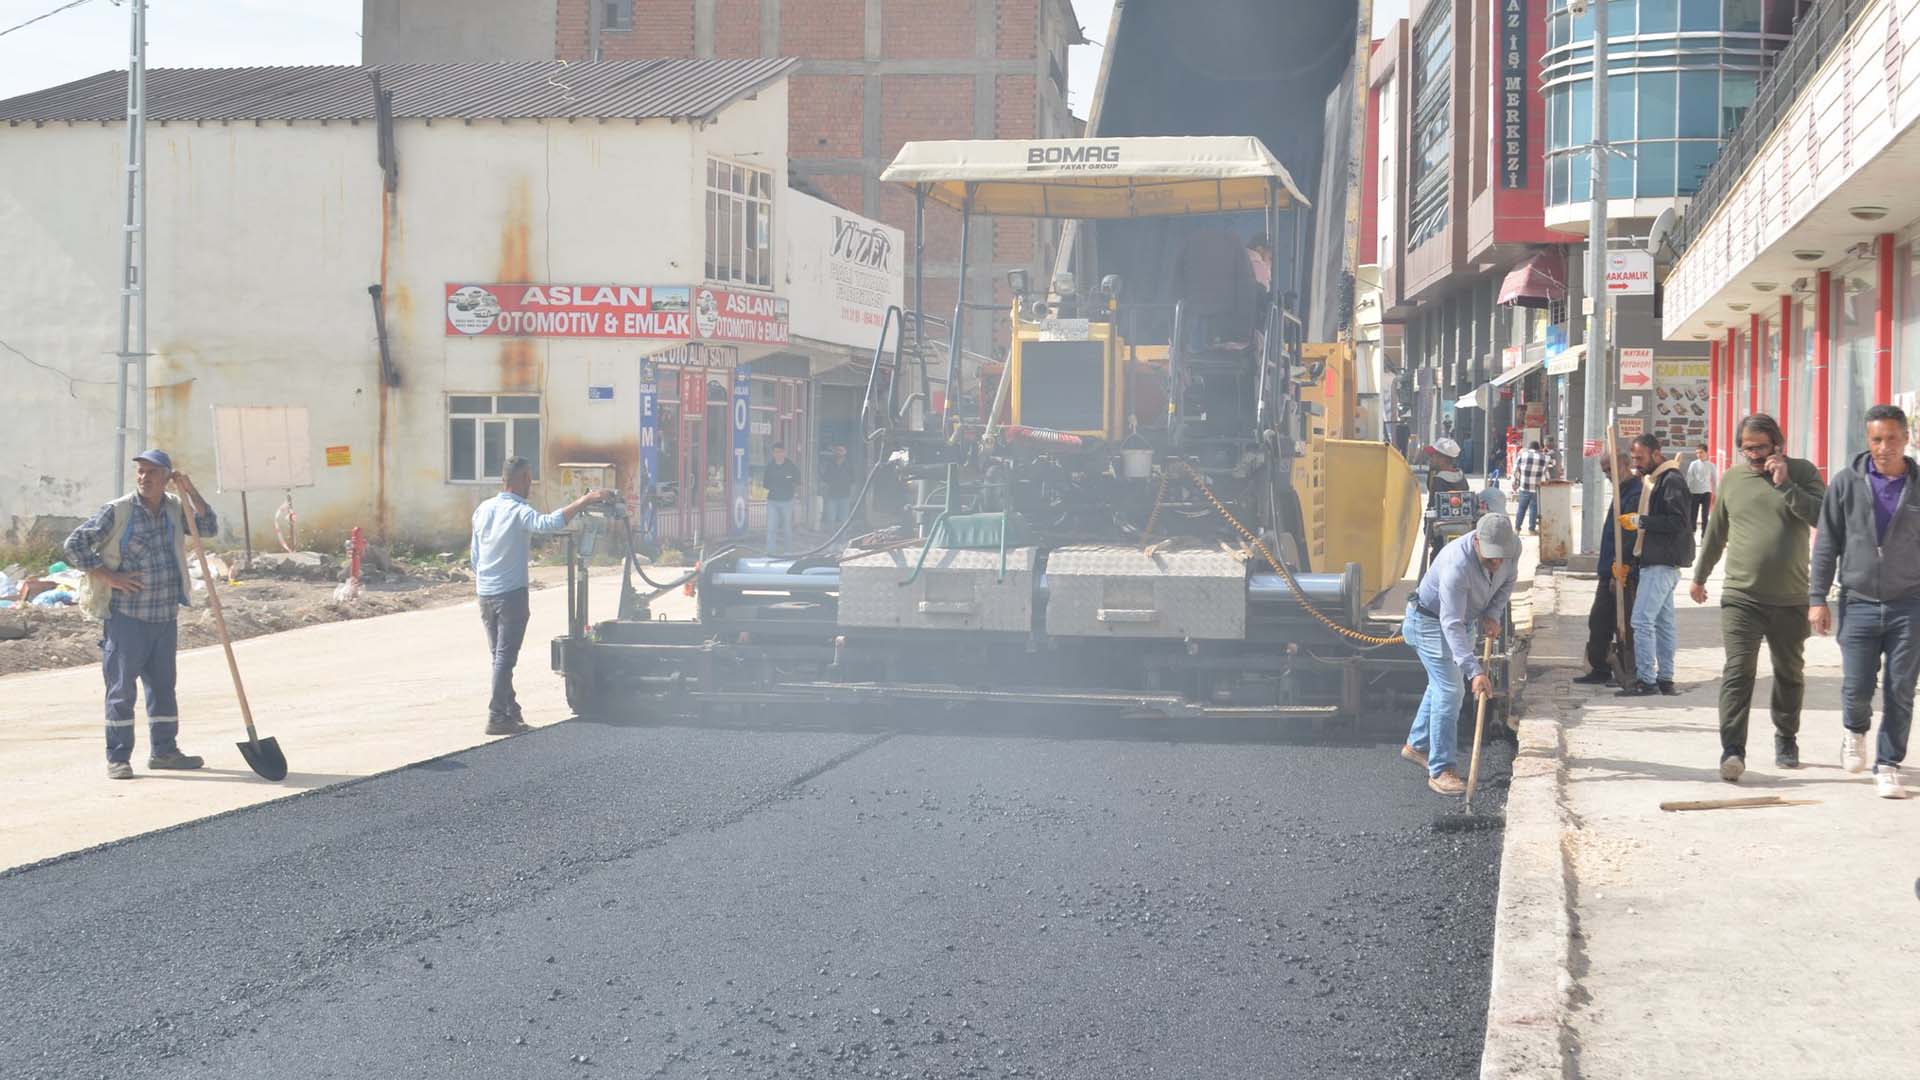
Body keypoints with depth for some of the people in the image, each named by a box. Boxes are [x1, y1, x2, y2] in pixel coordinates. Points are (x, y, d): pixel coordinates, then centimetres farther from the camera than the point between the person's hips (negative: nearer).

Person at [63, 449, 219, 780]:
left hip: (165, 616, 5)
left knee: (164, 684, 12)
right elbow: (74, 545, -7)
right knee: (122, 687, -3)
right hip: (125, 614, -5)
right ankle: (118, 757, 2)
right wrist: (108, 576, -13)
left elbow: (209, 527, 6)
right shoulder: (116, 512, -8)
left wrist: (191, 491, -4)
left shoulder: (174, 510, 9)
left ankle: (163, 749, 23)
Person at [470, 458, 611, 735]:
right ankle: (498, 717, -7)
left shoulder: (482, 509, 9)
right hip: (510, 593, -7)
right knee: (506, 656, -5)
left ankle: (510, 710, 21)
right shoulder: (519, 512, -14)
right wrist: (584, 501, -34)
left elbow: (475, 556, 15)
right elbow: (550, 522, -34)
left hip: (485, 594, 7)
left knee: (498, 654, 15)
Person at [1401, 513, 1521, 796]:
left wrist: (1492, 614, -12)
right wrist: (1475, 671, -44)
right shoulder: (1457, 564, -40)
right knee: (1449, 692, -13)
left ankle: (1417, 745, 40)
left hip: (1463, 620, 8)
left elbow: (1507, 582, 5)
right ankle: (1440, 770, -7)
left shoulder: (1512, 545, -18)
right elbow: (1451, 625, -40)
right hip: (1430, 622, -8)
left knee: (1442, 684, 21)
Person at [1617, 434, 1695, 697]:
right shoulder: (1650, 480, 17)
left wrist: (1640, 521, -19)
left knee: (1642, 619, -12)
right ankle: (1665, 678, 17)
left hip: (1662, 563, -11)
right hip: (1654, 561, 11)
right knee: (1662, 621, 12)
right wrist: (1635, 522, 10)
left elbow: (1678, 522, -22)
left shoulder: (1671, 481, -14)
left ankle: (1647, 680, -10)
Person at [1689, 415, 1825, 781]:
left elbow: (1822, 516, -13)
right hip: (1741, 597, 0)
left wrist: (1785, 485, -18)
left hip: (1791, 599, 0)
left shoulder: (1802, 473, 1)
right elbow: (1715, 532, 20)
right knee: (1738, 672, -12)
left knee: (1790, 674, 14)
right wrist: (1699, 576, 26)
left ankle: (1786, 738, 33)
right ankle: (1733, 749, -17)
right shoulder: (1732, 479, 9)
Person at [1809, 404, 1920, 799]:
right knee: (1856, 687, -2)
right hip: (1859, 602, 0)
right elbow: (1827, 544, 4)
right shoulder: (1846, 483, 2)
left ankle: (1888, 766, 14)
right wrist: (1817, 597, 0)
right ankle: (1856, 731, 31)